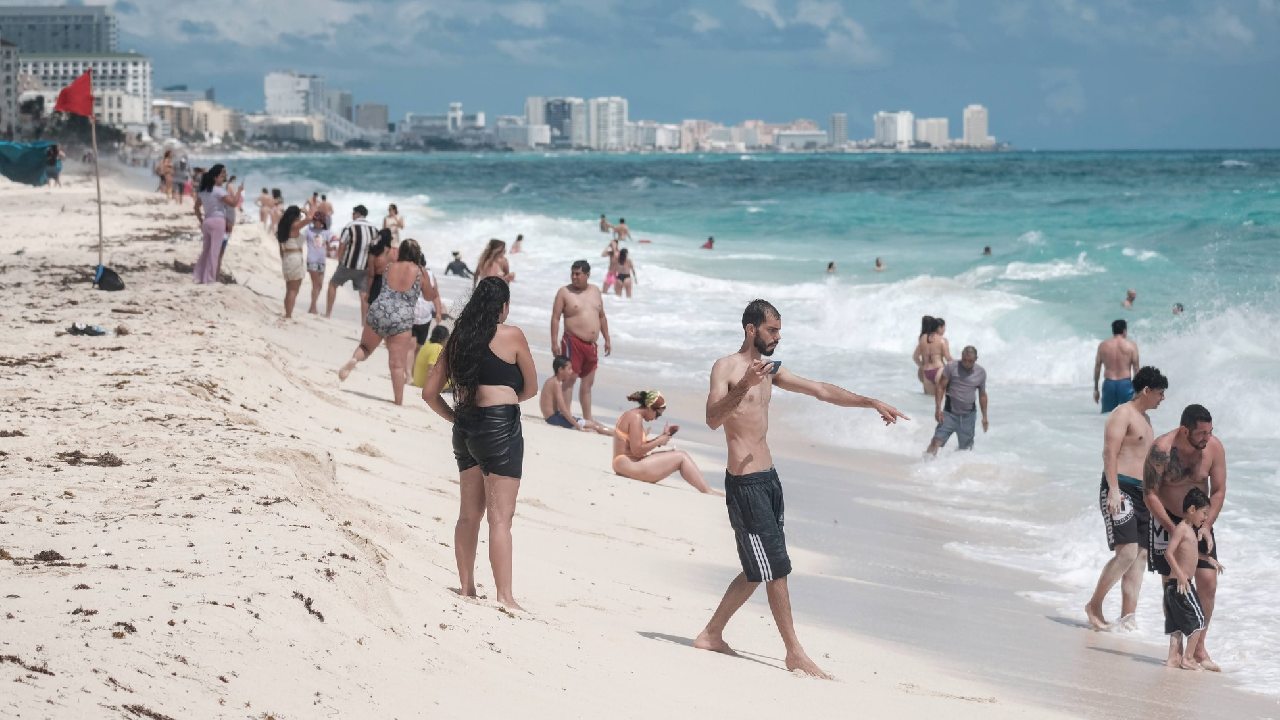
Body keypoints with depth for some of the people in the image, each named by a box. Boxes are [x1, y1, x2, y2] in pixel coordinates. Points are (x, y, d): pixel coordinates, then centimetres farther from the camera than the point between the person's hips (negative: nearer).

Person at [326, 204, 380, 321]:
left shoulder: (350, 227, -12)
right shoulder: (373, 229, 3)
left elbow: (341, 247, -7)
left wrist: (340, 261, 8)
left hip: (348, 265, -3)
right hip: (364, 267, 3)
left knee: (333, 284, 17)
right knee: (364, 294, 6)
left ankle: (328, 314, 19)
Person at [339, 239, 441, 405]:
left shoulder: (390, 267, 10)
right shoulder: (420, 272, 3)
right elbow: (429, 296, 16)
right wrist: (434, 286, 38)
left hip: (378, 311, 2)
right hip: (402, 318, -2)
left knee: (365, 347, 23)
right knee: (397, 364, 0)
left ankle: (354, 359, -9)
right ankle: (399, 401, -1)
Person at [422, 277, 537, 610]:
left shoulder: (458, 339, 10)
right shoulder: (511, 335, -5)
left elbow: (429, 391, 12)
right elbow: (531, 388, 4)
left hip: (465, 428, 6)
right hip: (500, 428, -6)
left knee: (469, 513, 17)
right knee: (500, 516, -7)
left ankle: (466, 587, 23)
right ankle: (505, 596, -9)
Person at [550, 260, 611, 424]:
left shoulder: (595, 291, 12)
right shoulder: (564, 292, -4)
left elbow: (602, 317, 19)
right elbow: (555, 318, -7)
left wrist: (607, 339, 17)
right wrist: (554, 343, -14)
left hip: (591, 344, 6)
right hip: (573, 342, -6)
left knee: (588, 383, 12)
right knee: (569, 380, -7)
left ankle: (588, 418, 20)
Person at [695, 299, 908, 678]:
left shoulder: (770, 371, 17)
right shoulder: (726, 368, -8)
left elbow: (821, 390, 20)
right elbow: (713, 419, -22)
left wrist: (871, 403, 17)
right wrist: (745, 385, -35)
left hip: (767, 479, 9)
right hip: (744, 483, -9)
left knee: (758, 571, 12)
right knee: (776, 568, -7)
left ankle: (712, 634, 22)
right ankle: (795, 653, -2)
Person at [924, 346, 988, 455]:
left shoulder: (981, 372, 3)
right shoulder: (951, 367, -7)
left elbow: (982, 395, 13)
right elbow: (940, 387, -5)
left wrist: (984, 416, 15)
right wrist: (938, 408, -14)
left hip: (968, 415, 2)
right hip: (950, 413, -2)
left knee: (966, 448, 6)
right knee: (936, 441, -14)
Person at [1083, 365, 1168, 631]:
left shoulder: (1144, 419, 23)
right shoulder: (1123, 414, -6)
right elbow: (1109, 453, -16)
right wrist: (1113, 489, -25)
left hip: (1142, 492, 10)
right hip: (1120, 489, -10)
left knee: (1140, 555, 2)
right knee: (1127, 552, -18)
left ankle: (1128, 617, 2)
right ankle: (1094, 605, -5)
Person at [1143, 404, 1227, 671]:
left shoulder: (1214, 447, -10)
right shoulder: (1162, 449, -22)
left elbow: (1219, 491, -2)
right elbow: (1150, 494, -18)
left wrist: (1206, 525, -13)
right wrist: (1174, 531, -21)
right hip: (1167, 520, -3)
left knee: (1208, 581, -6)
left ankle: (1199, 648, 4)